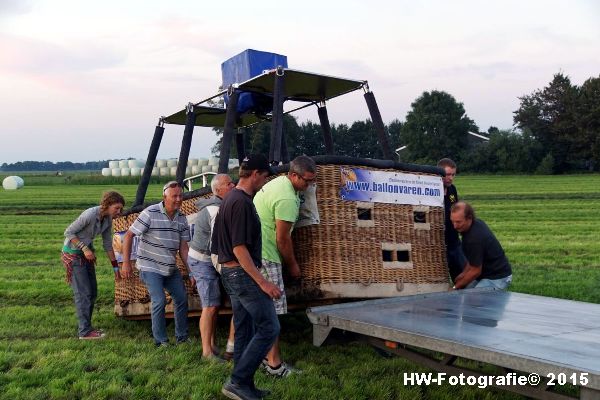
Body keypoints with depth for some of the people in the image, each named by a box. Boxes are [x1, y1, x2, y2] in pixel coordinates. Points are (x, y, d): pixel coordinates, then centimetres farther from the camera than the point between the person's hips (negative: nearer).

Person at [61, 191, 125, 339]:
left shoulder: (108, 219, -3)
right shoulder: (90, 215, -27)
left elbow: (108, 244, 6)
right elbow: (68, 232, -19)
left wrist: (115, 267, 8)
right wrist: (85, 248, -24)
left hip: (86, 253, 8)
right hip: (73, 253, -8)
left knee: (92, 292, 11)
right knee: (83, 293, -7)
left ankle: (86, 327, 23)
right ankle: (85, 332, 1)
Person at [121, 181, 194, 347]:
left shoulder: (182, 219, 2)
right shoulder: (150, 213, -16)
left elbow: (183, 247, 5)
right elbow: (128, 236, -13)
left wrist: (190, 271, -1)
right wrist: (126, 263, -16)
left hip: (171, 268, 7)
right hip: (150, 267, -7)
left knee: (182, 298, 9)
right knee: (159, 301, -14)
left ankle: (182, 336, 26)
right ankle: (161, 341, 3)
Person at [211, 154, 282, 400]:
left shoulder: (230, 199, 14)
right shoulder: (242, 202, -18)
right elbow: (239, 247, -22)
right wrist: (262, 282, -22)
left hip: (231, 272, 10)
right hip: (243, 273, -10)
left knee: (244, 331, 13)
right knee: (269, 327, -6)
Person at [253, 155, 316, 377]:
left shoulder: (279, 182, 12)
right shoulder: (287, 199, -20)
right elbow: (282, 239, -17)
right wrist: (292, 265, -3)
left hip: (253, 251, 11)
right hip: (265, 257, -11)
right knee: (272, 310, -5)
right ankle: (274, 364, 1)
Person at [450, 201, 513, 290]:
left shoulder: (475, 238, -29)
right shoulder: (476, 223, -1)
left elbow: (475, 271, -19)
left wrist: (455, 287, -8)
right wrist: (464, 273, 7)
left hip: (497, 277, -9)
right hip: (485, 272, 9)